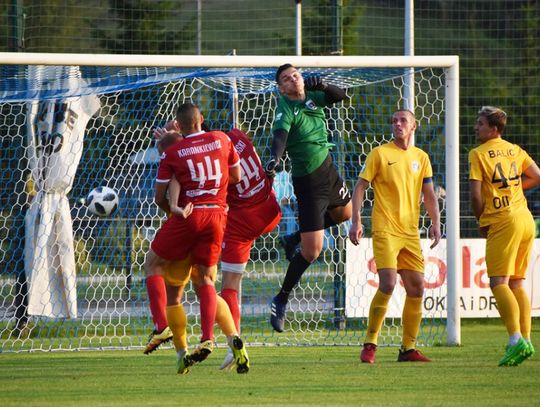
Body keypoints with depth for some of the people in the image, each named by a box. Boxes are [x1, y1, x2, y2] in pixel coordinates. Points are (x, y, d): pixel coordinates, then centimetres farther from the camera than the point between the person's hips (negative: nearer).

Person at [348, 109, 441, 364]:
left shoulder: (421, 158, 12)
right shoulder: (380, 154, -1)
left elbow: (429, 194, 15)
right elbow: (360, 187, -1)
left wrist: (435, 223, 1)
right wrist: (356, 221, -10)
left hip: (410, 232, 5)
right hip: (384, 229, -5)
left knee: (416, 287, 3)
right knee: (388, 283, -18)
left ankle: (408, 348, 12)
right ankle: (370, 344, -7)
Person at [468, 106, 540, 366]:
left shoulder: (478, 154, -5)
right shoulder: (515, 150, 14)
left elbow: (476, 194, -10)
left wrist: (482, 222, 4)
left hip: (502, 221, -7)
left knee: (499, 283, -12)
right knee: (516, 284, 13)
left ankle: (516, 339, -27)